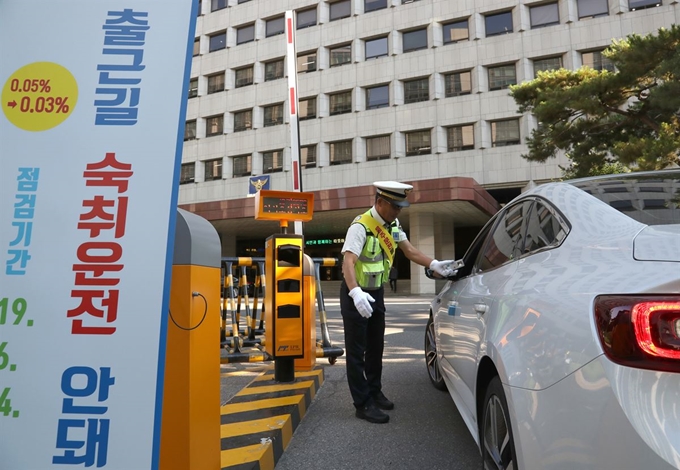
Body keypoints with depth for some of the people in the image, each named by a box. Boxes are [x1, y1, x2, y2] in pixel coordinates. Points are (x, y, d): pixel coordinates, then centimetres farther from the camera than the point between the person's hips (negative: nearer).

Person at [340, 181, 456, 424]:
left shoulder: (393, 226, 2)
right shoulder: (361, 226, -23)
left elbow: (410, 250, 3)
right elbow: (348, 261, -33)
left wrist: (434, 265, -12)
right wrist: (356, 293, -47)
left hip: (377, 292, 8)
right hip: (356, 295, -8)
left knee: (375, 347, 18)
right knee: (356, 351, -1)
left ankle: (374, 392, 34)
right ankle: (363, 404, 9)